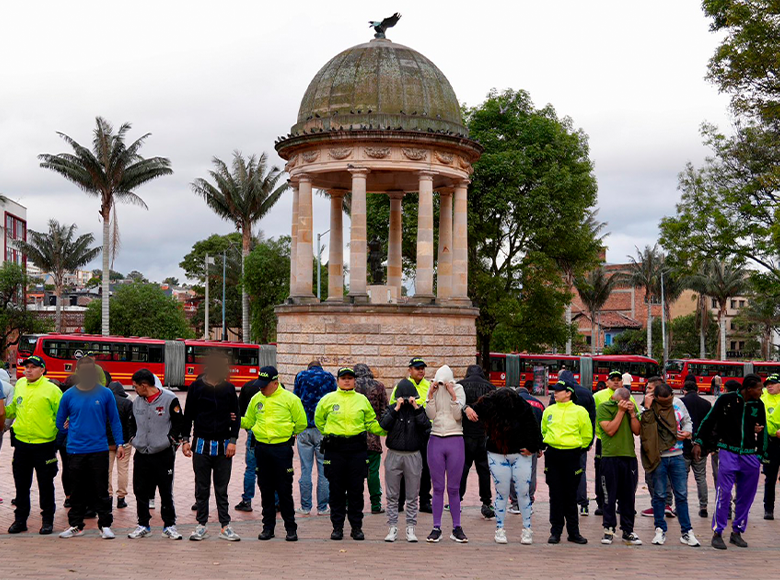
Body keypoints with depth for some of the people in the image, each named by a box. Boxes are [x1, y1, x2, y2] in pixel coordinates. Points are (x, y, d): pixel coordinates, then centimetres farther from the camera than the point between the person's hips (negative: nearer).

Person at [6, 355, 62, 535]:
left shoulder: (51, 389, -8)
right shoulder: (19, 385, 7)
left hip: (44, 444, -4)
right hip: (21, 443, 5)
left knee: (45, 485, 6)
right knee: (21, 484, 13)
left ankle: (47, 520, 17)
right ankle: (20, 519, 24)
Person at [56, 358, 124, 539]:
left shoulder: (106, 394, 1)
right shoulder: (69, 396, 3)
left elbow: (115, 420, 3)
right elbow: (60, 422, 13)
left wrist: (119, 443, -2)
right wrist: (73, 432, 4)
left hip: (99, 449, -1)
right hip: (75, 450, 1)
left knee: (101, 490, 2)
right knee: (78, 491, 10)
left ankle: (105, 525, 10)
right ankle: (75, 525, 20)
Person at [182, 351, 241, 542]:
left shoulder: (229, 388, 5)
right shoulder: (196, 387, 1)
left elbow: (236, 416, 8)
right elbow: (188, 415, 5)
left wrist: (233, 440, 0)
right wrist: (185, 440, -1)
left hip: (223, 446, 1)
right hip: (201, 445, -1)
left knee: (222, 489, 5)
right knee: (202, 488, 6)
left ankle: (225, 526, 9)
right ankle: (201, 525, 13)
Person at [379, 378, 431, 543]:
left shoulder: (419, 410, 5)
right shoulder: (391, 409, 5)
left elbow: (426, 426, -13)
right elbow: (383, 425, -12)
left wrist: (416, 408, -15)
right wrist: (396, 409, -15)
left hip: (413, 456, 0)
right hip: (394, 455, 0)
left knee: (412, 496, 4)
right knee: (392, 495, 4)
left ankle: (411, 528, 11)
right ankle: (392, 528, 10)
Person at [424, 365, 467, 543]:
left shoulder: (458, 389, 0)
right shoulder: (432, 390, 5)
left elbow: (458, 415, -10)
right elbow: (431, 415, -5)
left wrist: (453, 395, -18)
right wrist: (431, 395, -13)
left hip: (455, 441, -1)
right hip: (435, 441, 1)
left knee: (453, 488, 2)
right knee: (438, 488, 4)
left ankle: (456, 528, 9)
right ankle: (436, 528, 9)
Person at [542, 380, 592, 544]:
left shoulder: (580, 411, -1)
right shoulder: (549, 411, 8)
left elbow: (587, 435, 7)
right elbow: (543, 431, 24)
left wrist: (578, 448, 11)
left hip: (572, 456, -2)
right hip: (552, 455, 2)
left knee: (571, 495, 3)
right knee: (555, 495, 4)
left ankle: (573, 532, 11)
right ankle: (555, 531, 10)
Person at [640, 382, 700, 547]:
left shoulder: (678, 403, 3)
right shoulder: (649, 408, -9)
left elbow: (687, 421, 17)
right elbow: (645, 427, -25)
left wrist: (687, 431, -3)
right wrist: (647, 408, -28)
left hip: (677, 456, 3)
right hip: (658, 458, -3)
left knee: (682, 495, 6)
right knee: (659, 495, 4)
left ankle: (686, 532, 12)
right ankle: (660, 530, 16)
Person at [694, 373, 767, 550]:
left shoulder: (758, 405, 7)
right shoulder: (726, 400, -6)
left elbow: (763, 431, 17)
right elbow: (709, 420, 1)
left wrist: (760, 455, 14)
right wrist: (699, 442, -4)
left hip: (750, 455, 4)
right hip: (728, 453, -4)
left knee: (746, 495, 7)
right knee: (724, 493, -8)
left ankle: (737, 532, 18)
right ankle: (717, 533, 1)